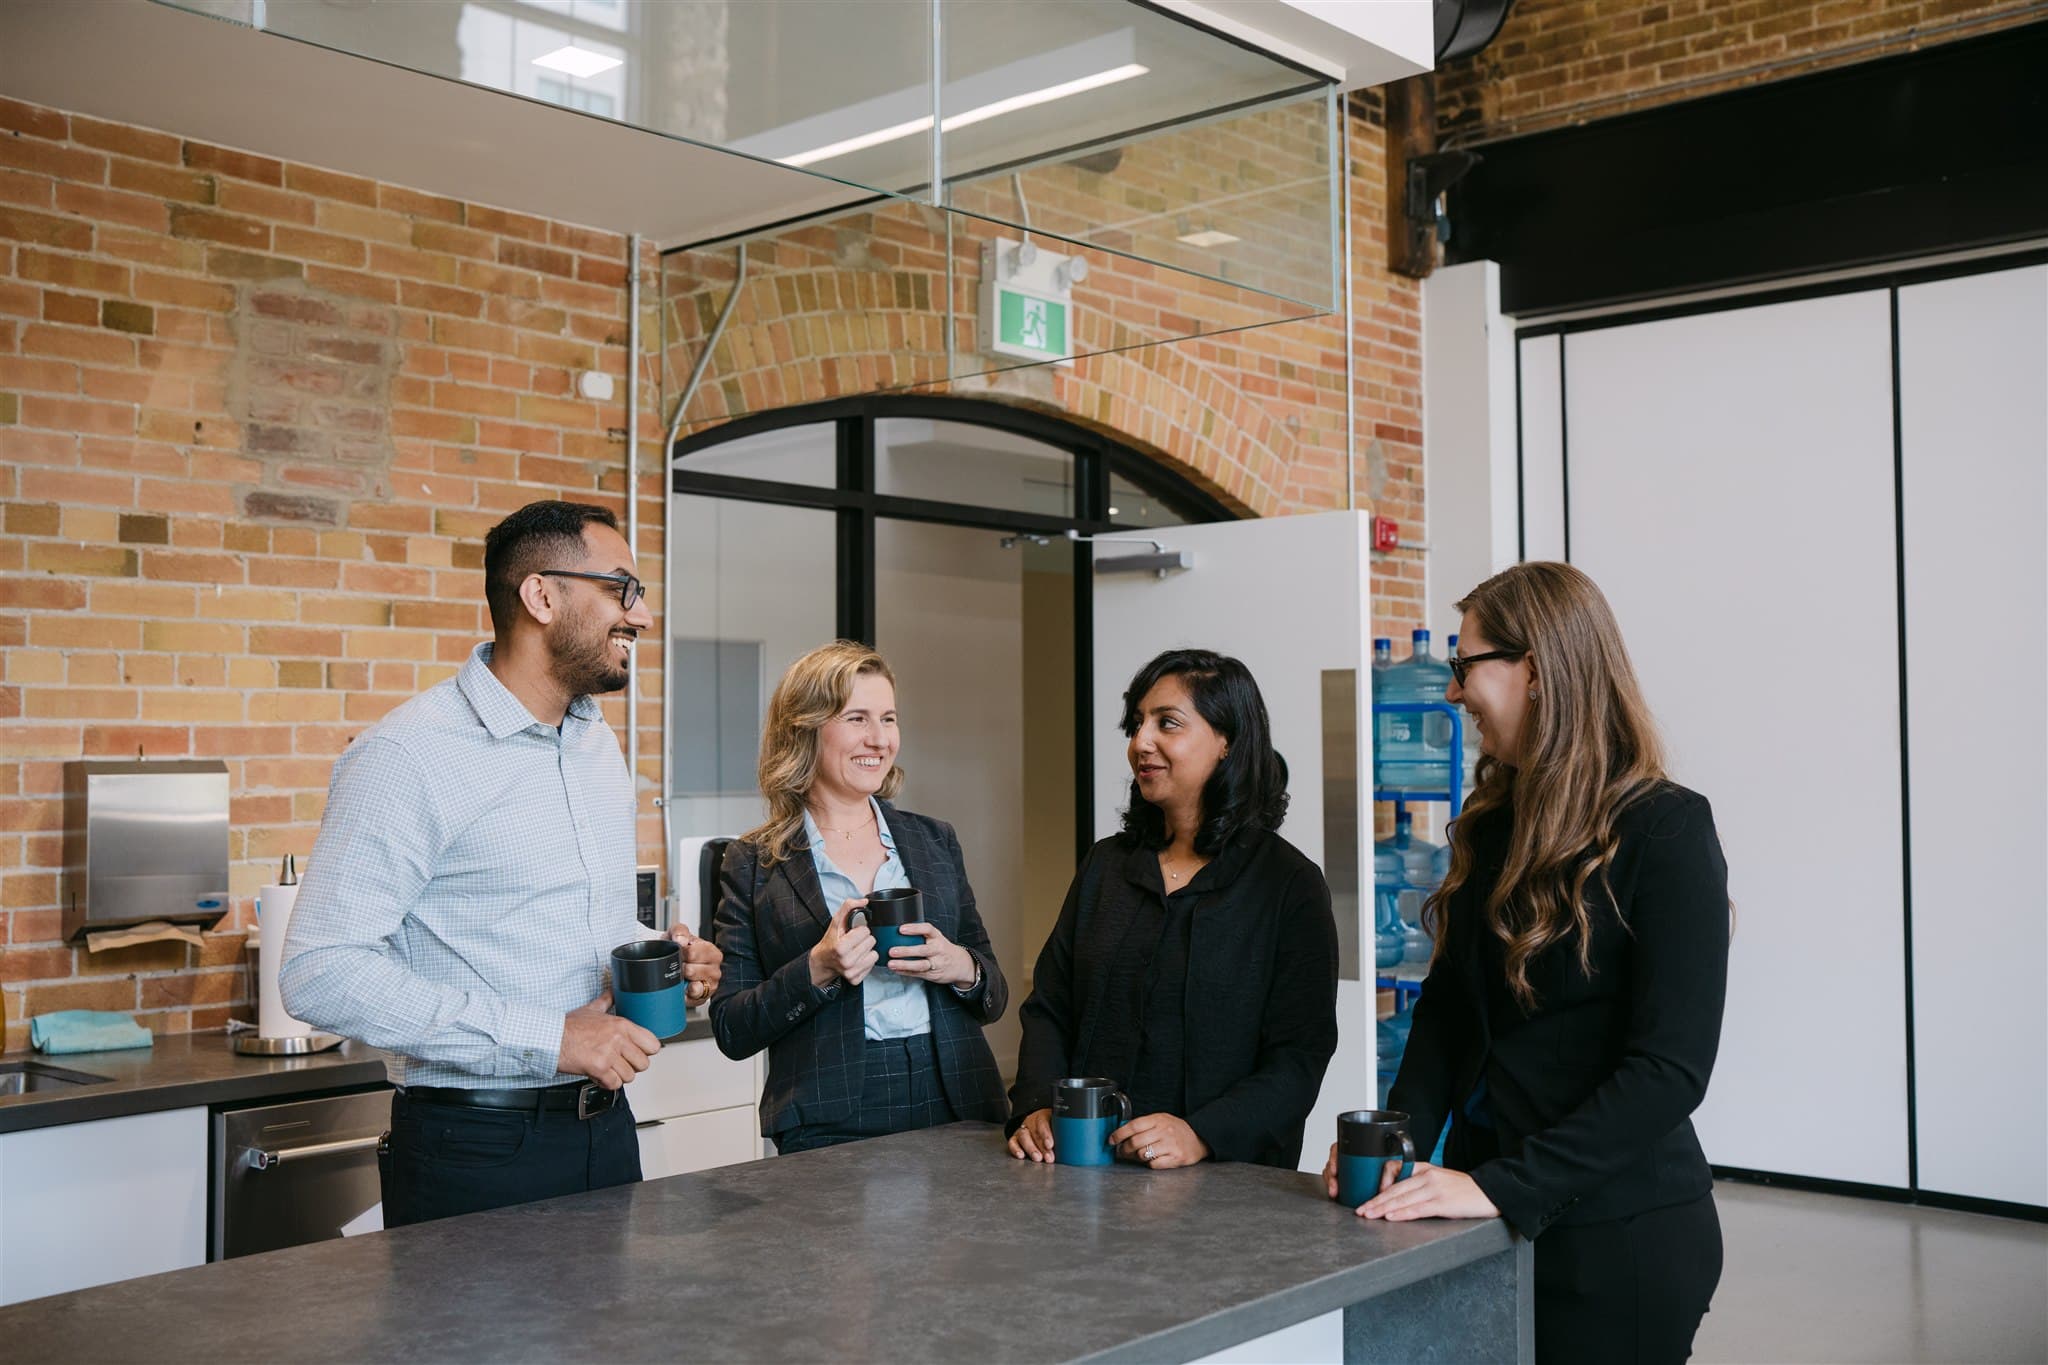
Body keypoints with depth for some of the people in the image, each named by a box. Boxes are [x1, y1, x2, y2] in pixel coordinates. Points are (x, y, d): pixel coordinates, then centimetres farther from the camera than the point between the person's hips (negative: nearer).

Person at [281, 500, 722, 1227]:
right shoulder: (410, 753, -15)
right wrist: (546, 1039, -23)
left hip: (605, 1129, 7)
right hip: (478, 1149, -7)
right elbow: (320, 970, -21)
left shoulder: (599, 743, 11)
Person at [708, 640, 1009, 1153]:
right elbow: (732, 1032, -1)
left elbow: (993, 999, 14)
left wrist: (963, 969, -8)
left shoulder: (934, 841, 10)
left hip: (954, 1106, 3)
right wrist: (817, 971, -16)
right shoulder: (754, 862, 1)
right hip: (831, 1124, -3)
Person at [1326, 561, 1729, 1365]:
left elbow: (1672, 1066, -20)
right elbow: (1447, 1006, 9)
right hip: (1494, 1221, 6)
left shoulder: (1665, 830, -14)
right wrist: (1401, 1143, -7)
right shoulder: (1492, 823, 7)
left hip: (1619, 1235, -6)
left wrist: (1502, 1187, -25)